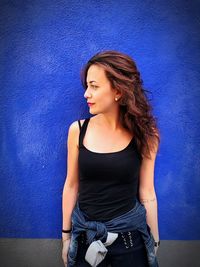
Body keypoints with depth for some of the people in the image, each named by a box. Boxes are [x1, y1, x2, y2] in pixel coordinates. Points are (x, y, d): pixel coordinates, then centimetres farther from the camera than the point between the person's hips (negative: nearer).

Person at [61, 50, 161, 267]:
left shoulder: (144, 134, -10)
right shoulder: (78, 130, -8)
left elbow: (147, 194, -3)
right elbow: (71, 185, 0)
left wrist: (154, 242, 3)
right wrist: (66, 235, 6)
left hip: (130, 235, -1)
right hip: (85, 234, 1)